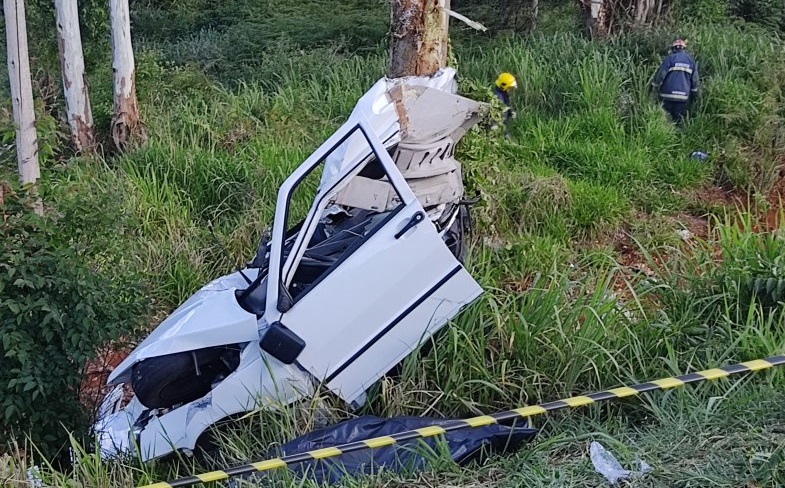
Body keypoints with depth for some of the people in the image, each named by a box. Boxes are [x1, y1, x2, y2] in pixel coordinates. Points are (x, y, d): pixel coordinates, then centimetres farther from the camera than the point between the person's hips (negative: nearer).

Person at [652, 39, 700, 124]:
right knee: (679, 121, 9)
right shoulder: (691, 60, 11)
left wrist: (655, 87, 6)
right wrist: (693, 95, 22)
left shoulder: (670, 58, -2)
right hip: (683, 97, 4)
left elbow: (660, 74, -8)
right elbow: (694, 80, 13)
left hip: (668, 95, -3)